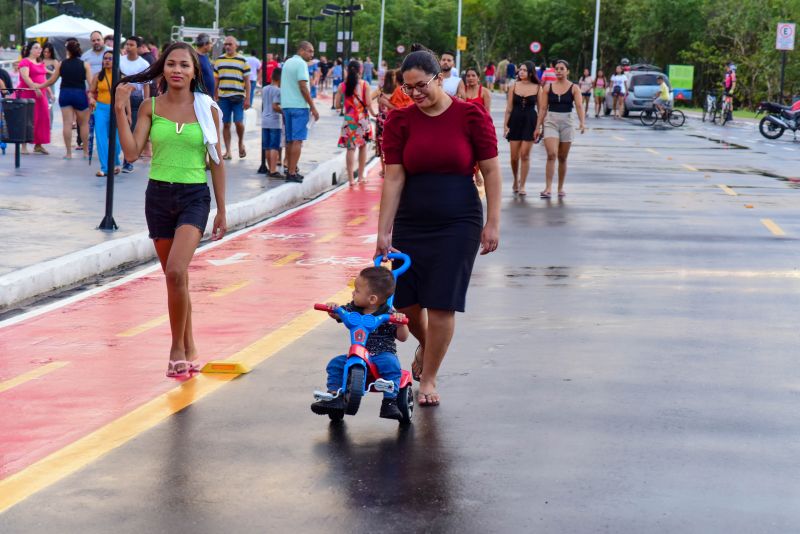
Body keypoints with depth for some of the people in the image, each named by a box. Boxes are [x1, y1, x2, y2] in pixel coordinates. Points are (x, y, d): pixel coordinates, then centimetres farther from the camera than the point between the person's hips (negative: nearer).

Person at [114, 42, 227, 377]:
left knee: (176, 272, -20)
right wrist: (120, 110, -13)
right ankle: (190, 351, 23)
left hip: (194, 197, -3)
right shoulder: (151, 107, 2)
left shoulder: (207, 108, 0)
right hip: (159, 195, 3)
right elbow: (132, 152, -6)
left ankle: (178, 349, -5)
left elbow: (216, 161, 5)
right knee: (176, 278, 10)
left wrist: (221, 210, 5)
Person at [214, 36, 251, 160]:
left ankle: (241, 143, 19)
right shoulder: (219, 60, 10)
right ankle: (228, 151, 9)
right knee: (226, 124, 3)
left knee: (238, 122, -9)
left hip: (238, 97, -2)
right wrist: (215, 97, 12)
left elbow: (247, 81, 2)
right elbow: (216, 81, 15)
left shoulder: (242, 60, 2)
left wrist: (247, 98, -4)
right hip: (223, 97, 3)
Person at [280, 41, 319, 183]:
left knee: (290, 140, 13)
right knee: (297, 140, -8)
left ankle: (291, 170, 18)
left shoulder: (287, 63, 17)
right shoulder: (301, 64, -11)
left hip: (286, 105, 9)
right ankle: (292, 173, -12)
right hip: (299, 106, -9)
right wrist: (313, 107, -13)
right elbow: (303, 87, -16)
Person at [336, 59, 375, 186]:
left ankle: (351, 178, -5)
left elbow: (337, 105, 0)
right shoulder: (365, 84, -5)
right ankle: (361, 176, 19)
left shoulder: (342, 86, -2)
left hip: (349, 119, 0)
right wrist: (373, 113, 8)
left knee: (350, 148, 1)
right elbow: (369, 103, -9)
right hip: (363, 118, 0)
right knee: (363, 147, 13)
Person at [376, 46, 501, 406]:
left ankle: (428, 379, 12)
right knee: (406, 302, 6)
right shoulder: (400, 121, -1)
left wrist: (492, 222, -7)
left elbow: (490, 171, -3)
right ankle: (424, 346, 39)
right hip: (411, 224, 3)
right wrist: (384, 232, -7)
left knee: (441, 305, -3)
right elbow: (393, 178, -4)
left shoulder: (470, 116, -6)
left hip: (458, 224, -2)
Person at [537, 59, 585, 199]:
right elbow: (543, 108, 7)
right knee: (551, 155, -15)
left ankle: (561, 188, 20)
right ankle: (548, 188, -17)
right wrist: (538, 127, 4)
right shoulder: (548, 88, 6)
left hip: (566, 123, 0)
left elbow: (579, 106, -10)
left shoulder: (574, 88, 1)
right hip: (551, 122, 0)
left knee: (562, 158, 8)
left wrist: (582, 122, -25)